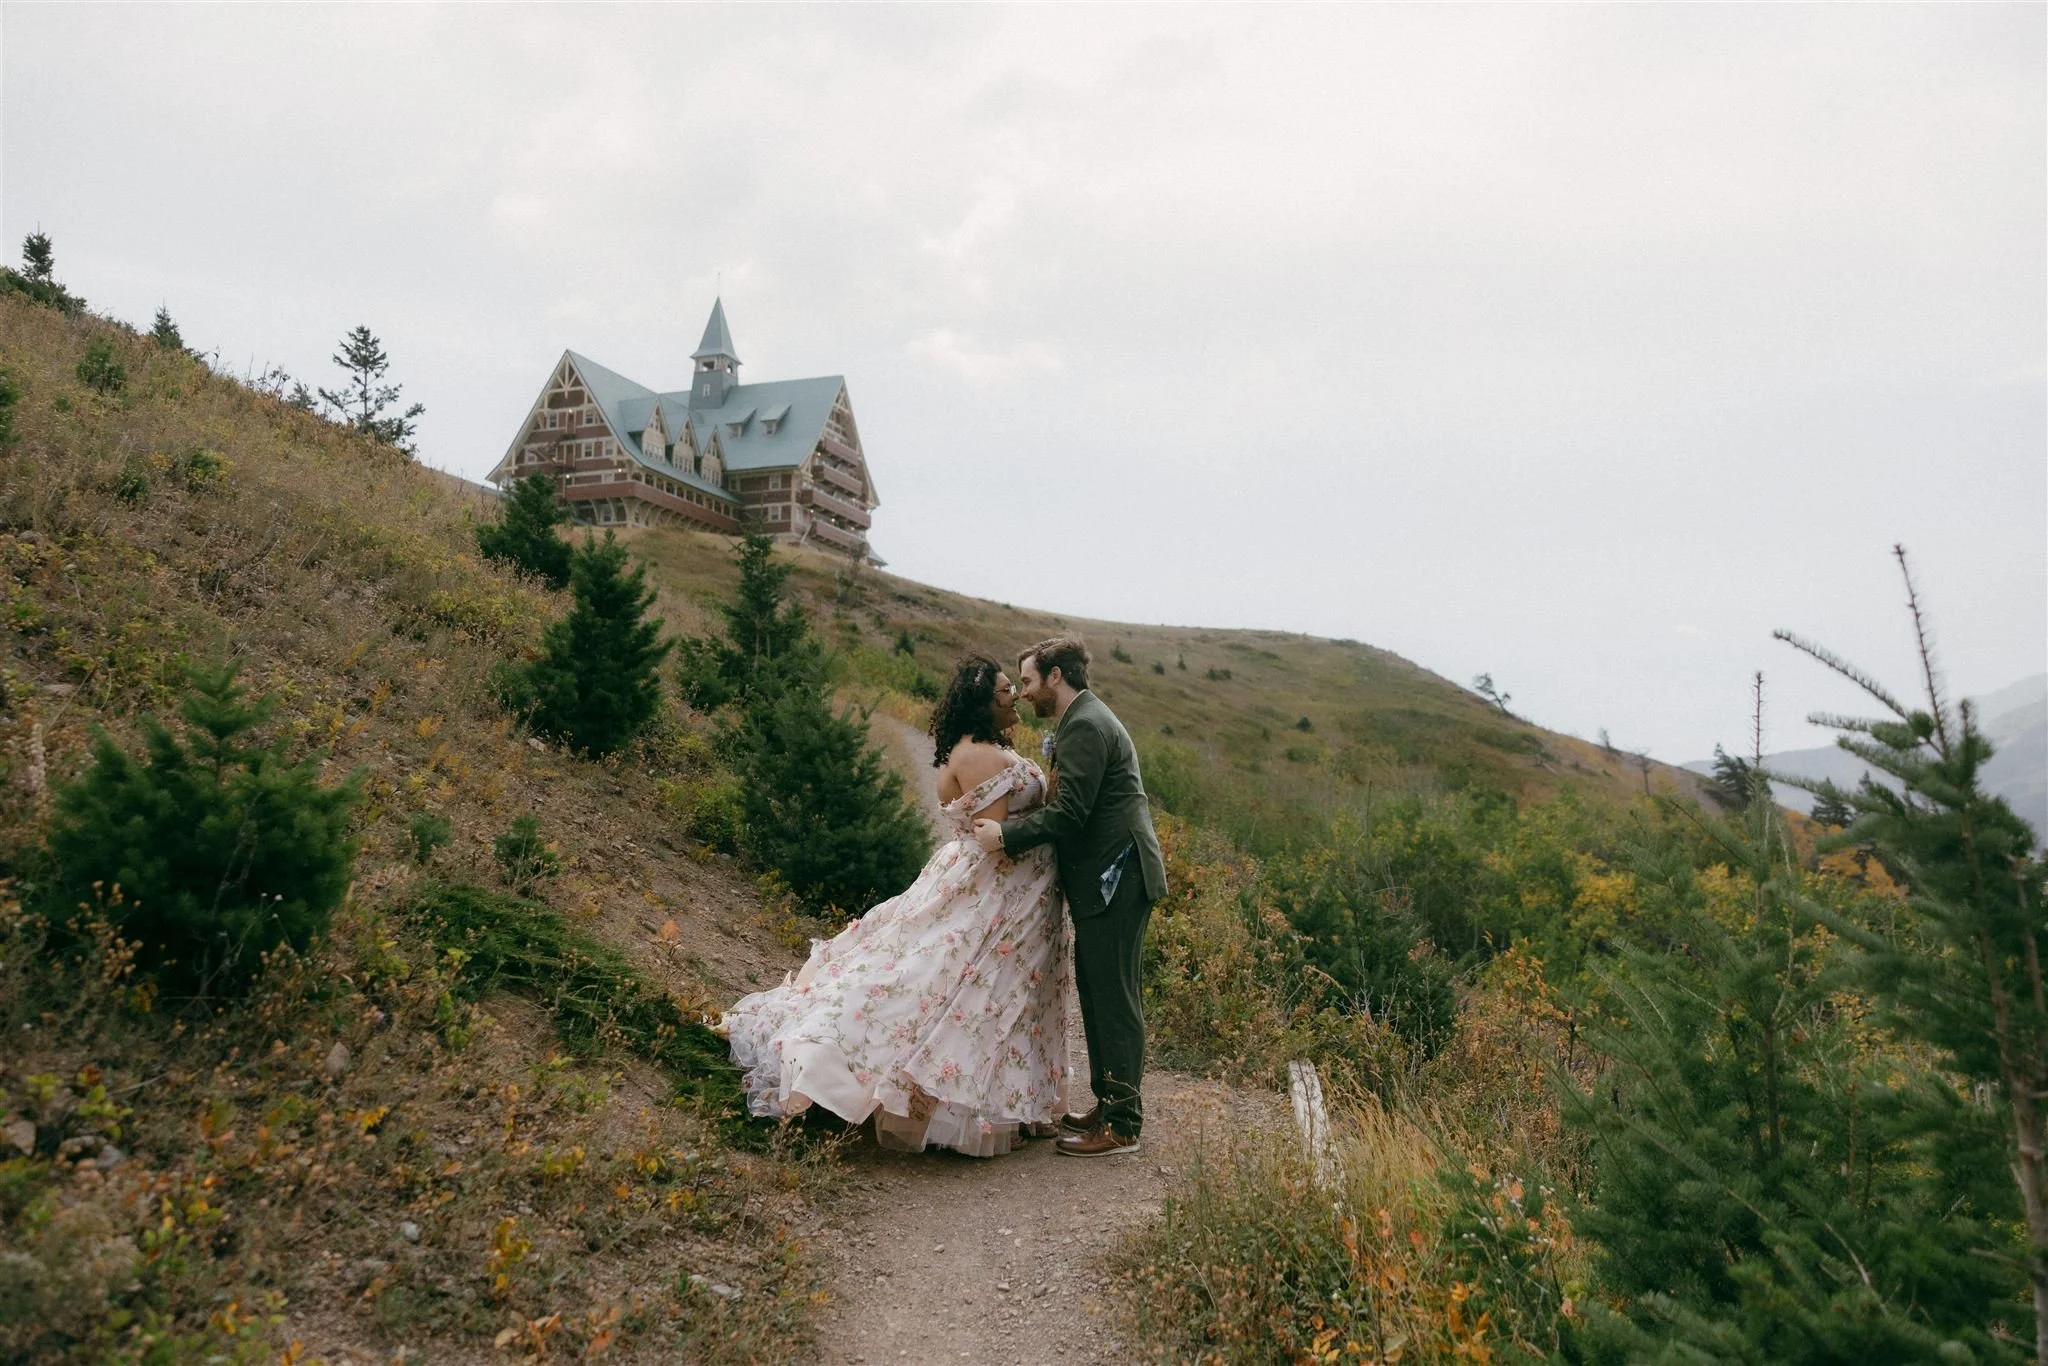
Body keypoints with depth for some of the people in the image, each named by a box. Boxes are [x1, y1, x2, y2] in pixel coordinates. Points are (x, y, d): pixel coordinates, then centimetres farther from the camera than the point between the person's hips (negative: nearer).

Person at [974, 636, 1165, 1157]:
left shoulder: (1084, 726, -15)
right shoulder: (1085, 720, 19)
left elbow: (1070, 813, -21)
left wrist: (1007, 834, -12)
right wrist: (1022, 827, 5)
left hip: (1115, 879, -11)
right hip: (1106, 878, 11)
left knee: (1113, 997, -4)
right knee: (1097, 992, 16)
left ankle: (1122, 1124, 5)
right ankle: (1108, 1105, 27)